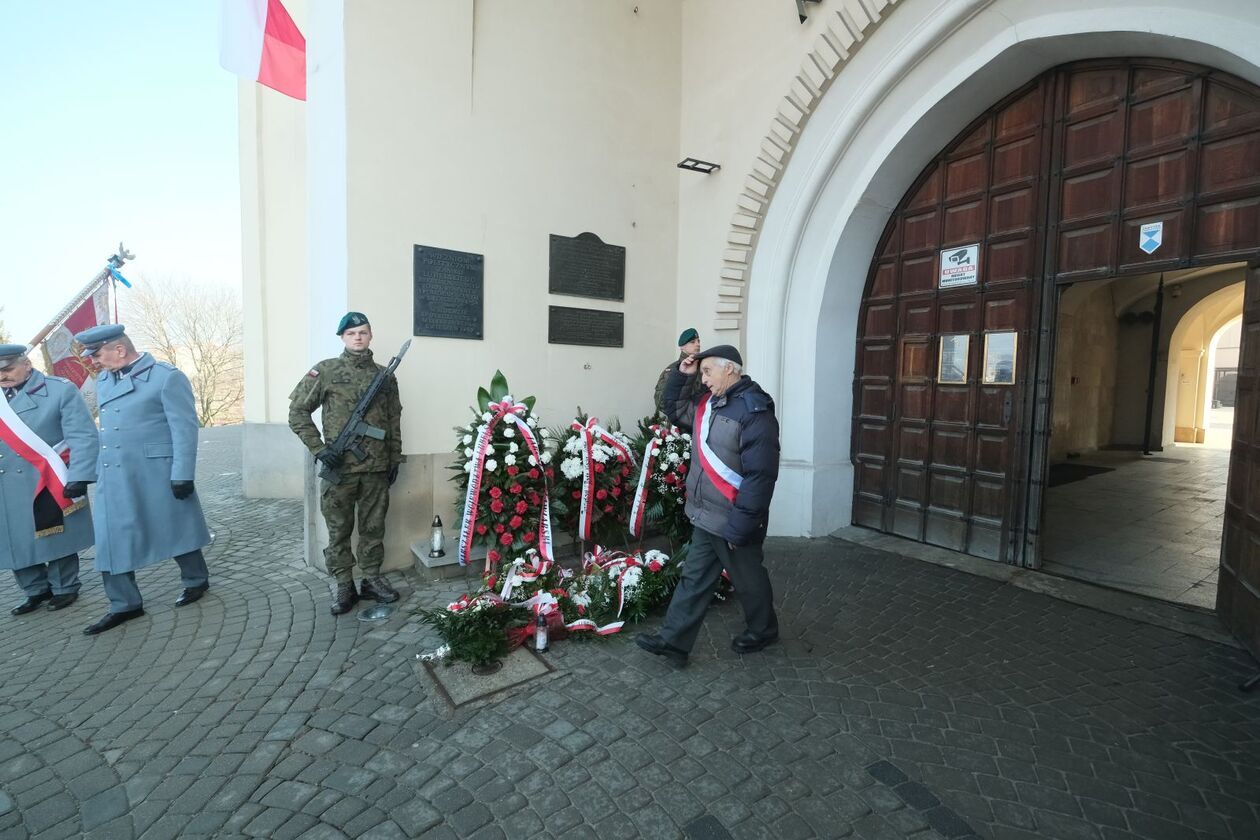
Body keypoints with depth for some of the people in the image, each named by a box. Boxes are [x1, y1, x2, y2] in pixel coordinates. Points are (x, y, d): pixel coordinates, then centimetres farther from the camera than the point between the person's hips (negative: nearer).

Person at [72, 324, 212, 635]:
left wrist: (182, 474, -17)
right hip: (113, 476, 7)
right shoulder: (103, 381, 12)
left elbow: (184, 428, -13)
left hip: (157, 473, -7)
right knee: (111, 538, 7)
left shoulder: (167, 377, -10)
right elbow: (107, 429, 19)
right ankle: (125, 604, 18)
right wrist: (99, 470, 16)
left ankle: (196, 580, 27)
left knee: (175, 528, 7)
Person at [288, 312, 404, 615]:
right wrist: (318, 448, -7)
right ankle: (343, 586, 21)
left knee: (374, 526, 11)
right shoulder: (325, 371, -1)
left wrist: (395, 459, 9)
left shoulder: (385, 376, 7)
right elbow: (297, 411, 1)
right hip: (339, 466, -2)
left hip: (376, 467, 2)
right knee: (339, 529, 8)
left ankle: (372, 579, 25)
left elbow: (394, 421, 11)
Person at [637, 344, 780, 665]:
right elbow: (674, 409, 23)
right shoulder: (708, 403, 6)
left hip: (732, 521, -8)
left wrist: (739, 526, -24)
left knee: (748, 580, 15)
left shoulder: (755, 411, -21)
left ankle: (763, 630, 40)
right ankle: (673, 640, 21)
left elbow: (760, 477, -25)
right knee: (694, 579, 13)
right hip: (706, 517, 8)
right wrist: (681, 375, 7)